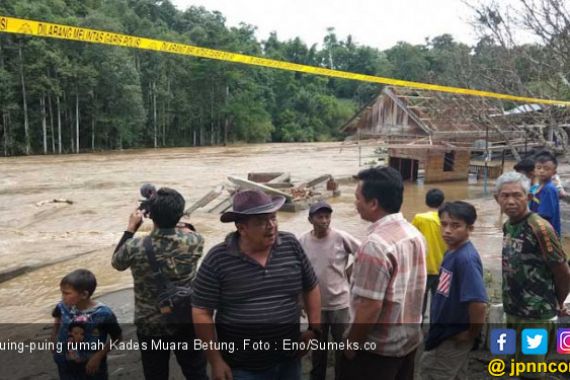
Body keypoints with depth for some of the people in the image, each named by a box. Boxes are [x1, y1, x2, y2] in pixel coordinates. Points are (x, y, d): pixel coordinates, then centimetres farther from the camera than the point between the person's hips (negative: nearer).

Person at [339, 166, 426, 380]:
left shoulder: (375, 245, -27)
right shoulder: (415, 234, 0)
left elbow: (370, 308, -26)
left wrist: (351, 345, -13)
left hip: (378, 348, -8)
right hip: (410, 340, 8)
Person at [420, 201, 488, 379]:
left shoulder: (466, 258, -27)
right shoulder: (452, 252, 2)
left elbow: (478, 302, -33)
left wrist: (472, 333, -18)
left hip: (454, 337, -8)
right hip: (445, 331, 8)